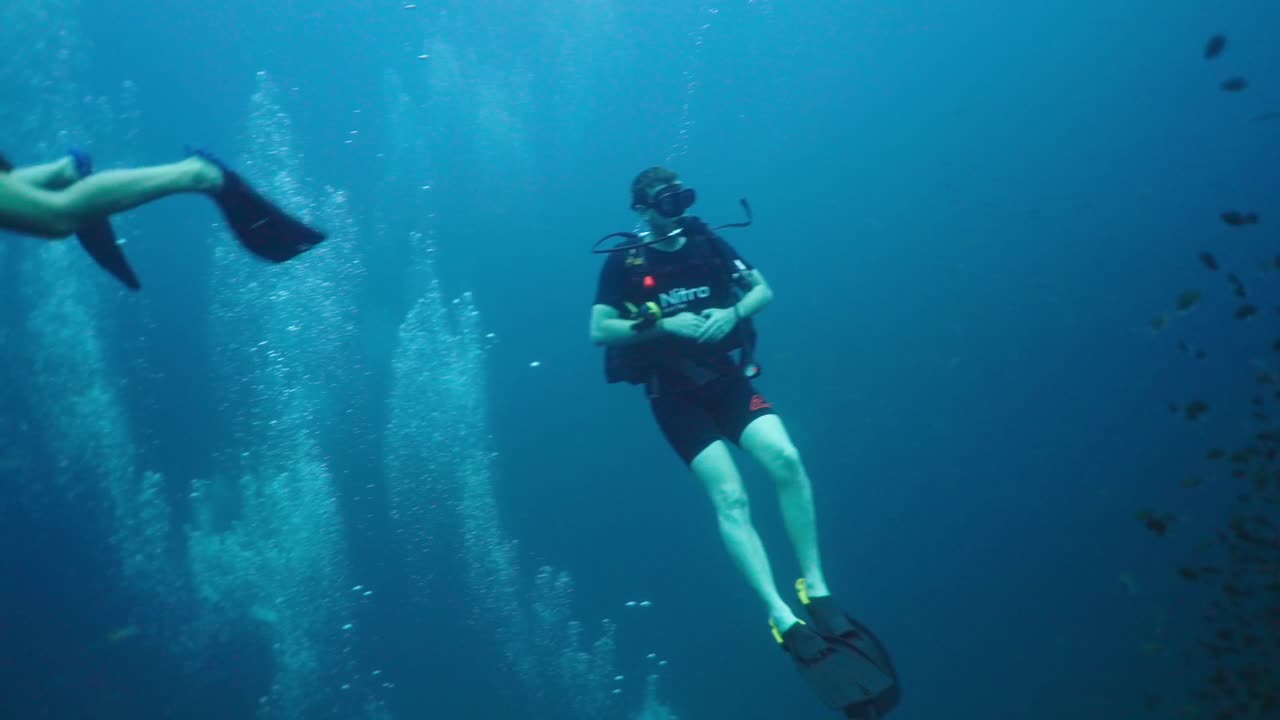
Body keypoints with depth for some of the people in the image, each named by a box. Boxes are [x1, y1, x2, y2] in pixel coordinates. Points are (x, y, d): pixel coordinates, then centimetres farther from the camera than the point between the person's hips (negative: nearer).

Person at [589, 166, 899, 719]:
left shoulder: (707, 243, 7)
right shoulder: (622, 262, -1)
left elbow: (764, 290, 11)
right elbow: (599, 331, -6)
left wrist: (732, 312, -10)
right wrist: (663, 323, -17)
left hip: (729, 377, 3)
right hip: (676, 394, -3)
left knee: (786, 461, -21)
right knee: (729, 497, -18)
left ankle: (817, 591, -10)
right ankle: (786, 623, -22)